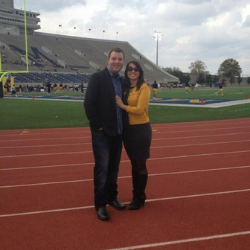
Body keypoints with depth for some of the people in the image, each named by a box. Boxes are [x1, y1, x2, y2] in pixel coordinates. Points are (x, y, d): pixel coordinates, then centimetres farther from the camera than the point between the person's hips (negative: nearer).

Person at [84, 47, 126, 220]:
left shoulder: (122, 81, 10)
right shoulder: (97, 78, -9)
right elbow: (89, 103, -14)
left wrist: (123, 127, 3)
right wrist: (97, 125, -15)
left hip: (117, 132, 6)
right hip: (102, 132, -6)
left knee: (114, 167, 14)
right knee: (102, 167, -3)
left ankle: (111, 197, 29)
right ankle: (100, 204, 8)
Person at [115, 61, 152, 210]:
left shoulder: (144, 87, -11)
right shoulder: (126, 88, 9)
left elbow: (139, 109, -19)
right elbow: (122, 106, 10)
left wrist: (122, 105, -11)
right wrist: (120, 105, -8)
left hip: (141, 129, -6)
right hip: (128, 129, 7)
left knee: (141, 164, 5)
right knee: (134, 164, 16)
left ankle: (140, 197, 20)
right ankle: (135, 195, 30)